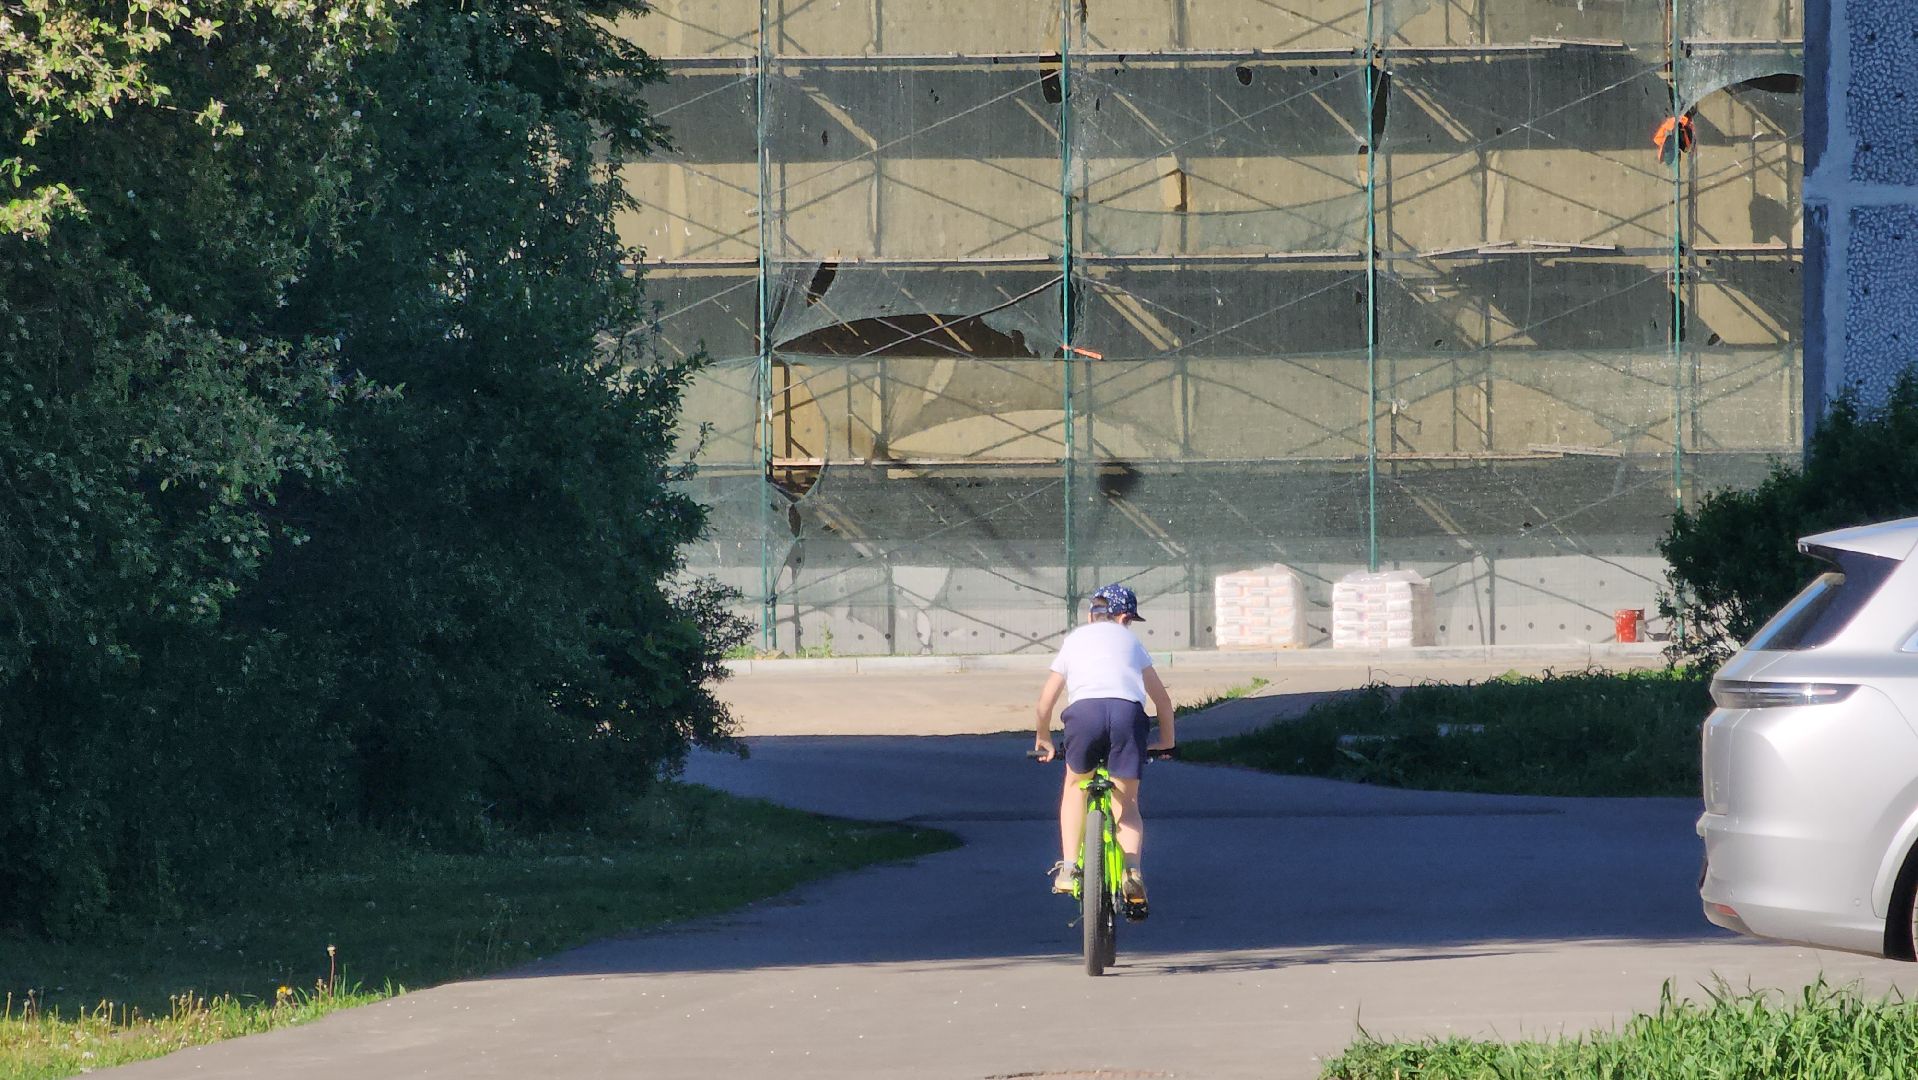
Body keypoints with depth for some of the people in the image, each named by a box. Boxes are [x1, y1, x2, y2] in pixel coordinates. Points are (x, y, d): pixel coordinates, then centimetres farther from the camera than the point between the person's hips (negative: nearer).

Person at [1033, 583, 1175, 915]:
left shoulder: (1075, 639, 30)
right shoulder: (1127, 639, 30)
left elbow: (1046, 699, 31)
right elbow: (1161, 697, 31)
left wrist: (1043, 739, 46)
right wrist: (1167, 738, 46)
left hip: (1084, 711, 0)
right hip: (1128, 710, 0)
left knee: (1075, 785, 26)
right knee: (1126, 803, 13)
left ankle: (1068, 867, 13)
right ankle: (1131, 869, -11)